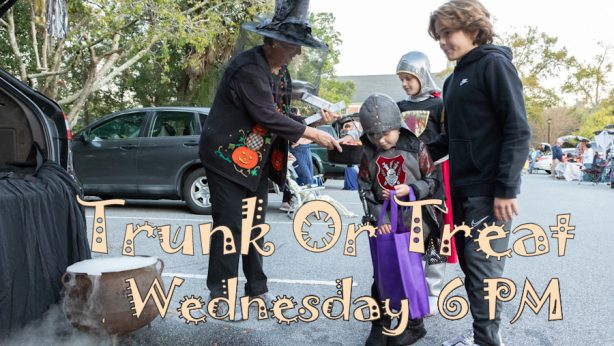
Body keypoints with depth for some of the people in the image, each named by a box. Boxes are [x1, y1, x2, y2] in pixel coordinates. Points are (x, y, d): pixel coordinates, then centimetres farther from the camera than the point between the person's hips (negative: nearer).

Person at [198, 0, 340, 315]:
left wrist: (313, 123, -6)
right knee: (229, 226, -3)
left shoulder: (281, 71, 7)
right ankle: (220, 293, 11)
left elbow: (282, 114, 9)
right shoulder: (248, 68, -22)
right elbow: (268, 117, -28)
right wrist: (312, 134, -23)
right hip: (228, 156, -8)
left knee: (256, 225, 12)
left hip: (258, 159, 8)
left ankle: (257, 287, 24)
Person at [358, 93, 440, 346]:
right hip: (384, 221, 3)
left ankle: (414, 325, 21)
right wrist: (378, 217, -10)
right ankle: (380, 324, 21)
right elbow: (365, 188, 0)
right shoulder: (369, 154, 0)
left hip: (415, 219, -2)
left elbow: (432, 180, -1)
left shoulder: (416, 148, -6)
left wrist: (411, 189, -18)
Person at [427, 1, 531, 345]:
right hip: (463, 188, 8)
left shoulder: (494, 64, -6)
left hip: (489, 191, -8)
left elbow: (518, 130, -14)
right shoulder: (455, 78, 18)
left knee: (484, 269, -6)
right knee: (470, 265, 13)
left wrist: (507, 188, -19)